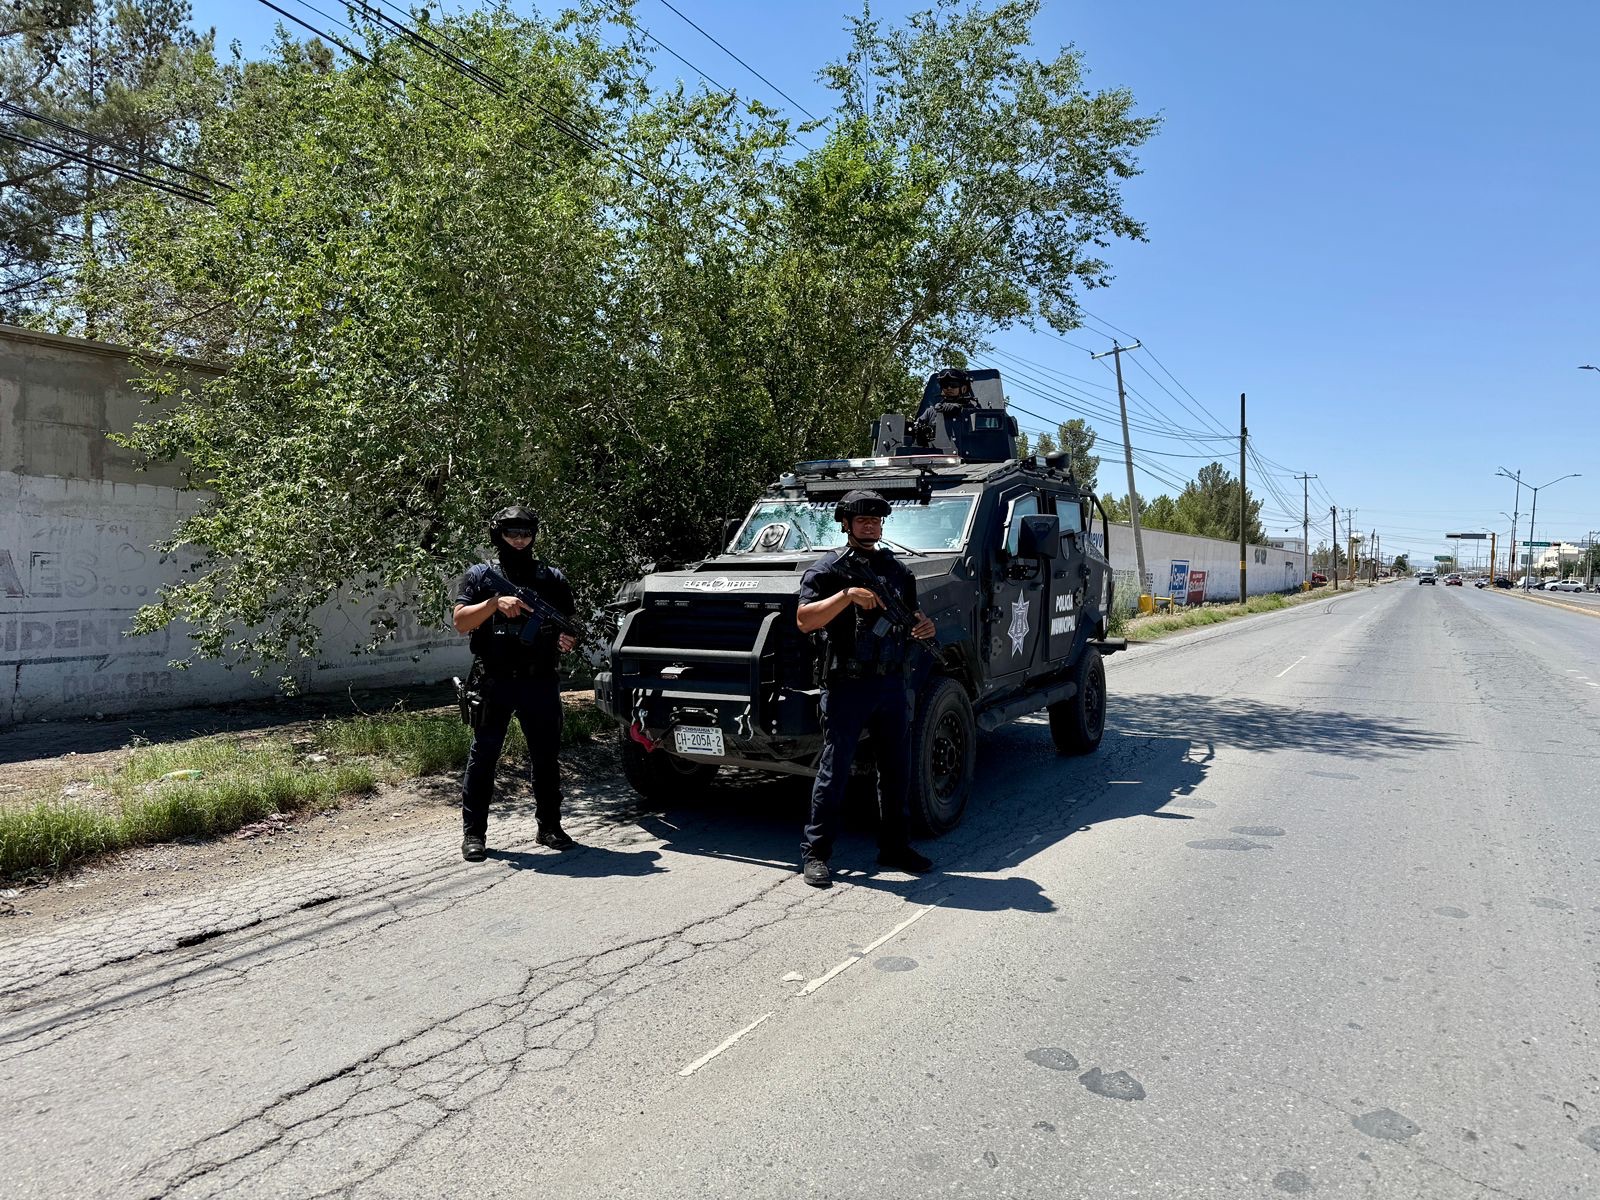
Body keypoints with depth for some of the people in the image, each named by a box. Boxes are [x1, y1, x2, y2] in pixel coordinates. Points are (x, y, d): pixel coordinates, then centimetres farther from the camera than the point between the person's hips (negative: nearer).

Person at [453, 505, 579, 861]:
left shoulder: (553, 578, 11)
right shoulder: (480, 576, 5)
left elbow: (569, 627, 15)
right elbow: (460, 622, -4)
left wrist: (567, 640, -8)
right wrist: (496, 602, -17)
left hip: (540, 682, 2)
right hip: (494, 683, -2)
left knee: (546, 755, 9)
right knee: (483, 756, 4)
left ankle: (549, 826, 21)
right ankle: (474, 833, 13)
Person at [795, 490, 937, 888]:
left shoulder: (897, 569, 14)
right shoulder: (829, 569, -3)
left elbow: (909, 617, 24)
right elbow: (804, 621, -15)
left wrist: (923, 627, 1)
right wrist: (848, 594, -24)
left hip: (892, 683, 6)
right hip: (847, 686, -5)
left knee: (897, 770, 12)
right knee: (834, 770, 0)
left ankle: (893, 847, 26)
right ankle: (815, 853, 10)